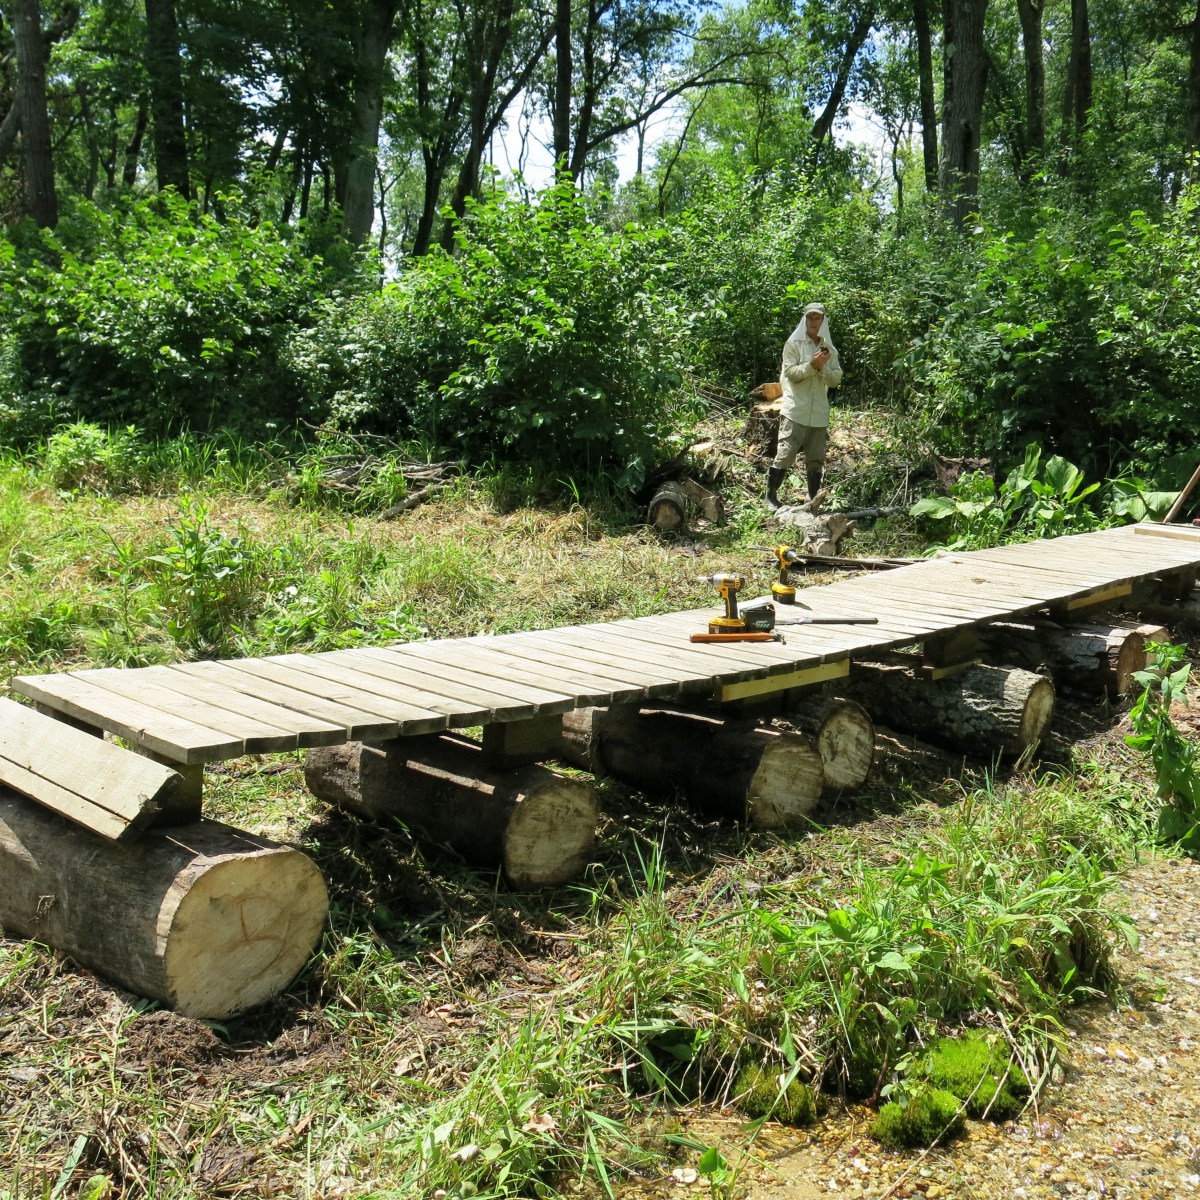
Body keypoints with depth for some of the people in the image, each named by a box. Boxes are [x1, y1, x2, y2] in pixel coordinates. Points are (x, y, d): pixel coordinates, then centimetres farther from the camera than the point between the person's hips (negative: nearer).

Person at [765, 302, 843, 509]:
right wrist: (812, 364, -18)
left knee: (816, 459, 7)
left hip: (819, 414, 5)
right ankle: (771, 495, 2)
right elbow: (791, 373, -8)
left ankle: (813, 499, 15)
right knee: (785, 454, -8)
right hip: (795, 411, -4)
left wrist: (822, 367, -10)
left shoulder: (830, 349, 13)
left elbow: (836, 379, 7)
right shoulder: (793, 344, 1)